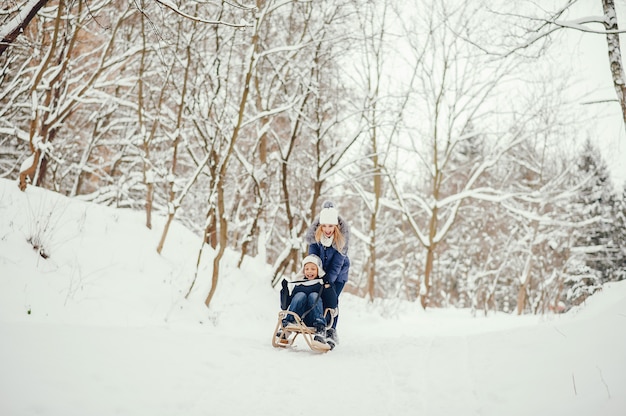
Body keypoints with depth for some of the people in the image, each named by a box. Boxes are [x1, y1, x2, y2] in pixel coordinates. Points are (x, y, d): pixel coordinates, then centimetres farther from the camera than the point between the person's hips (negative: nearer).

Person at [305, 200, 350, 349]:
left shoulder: (342, 235, -25)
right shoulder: (314, 234, -21)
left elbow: (338, 261, -23)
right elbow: (313, 256, -15)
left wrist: (329, 279, -29)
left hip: (338, 272, -2)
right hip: (320, 270, 2)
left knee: (332, 299, -11)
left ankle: (331, 330, -5)